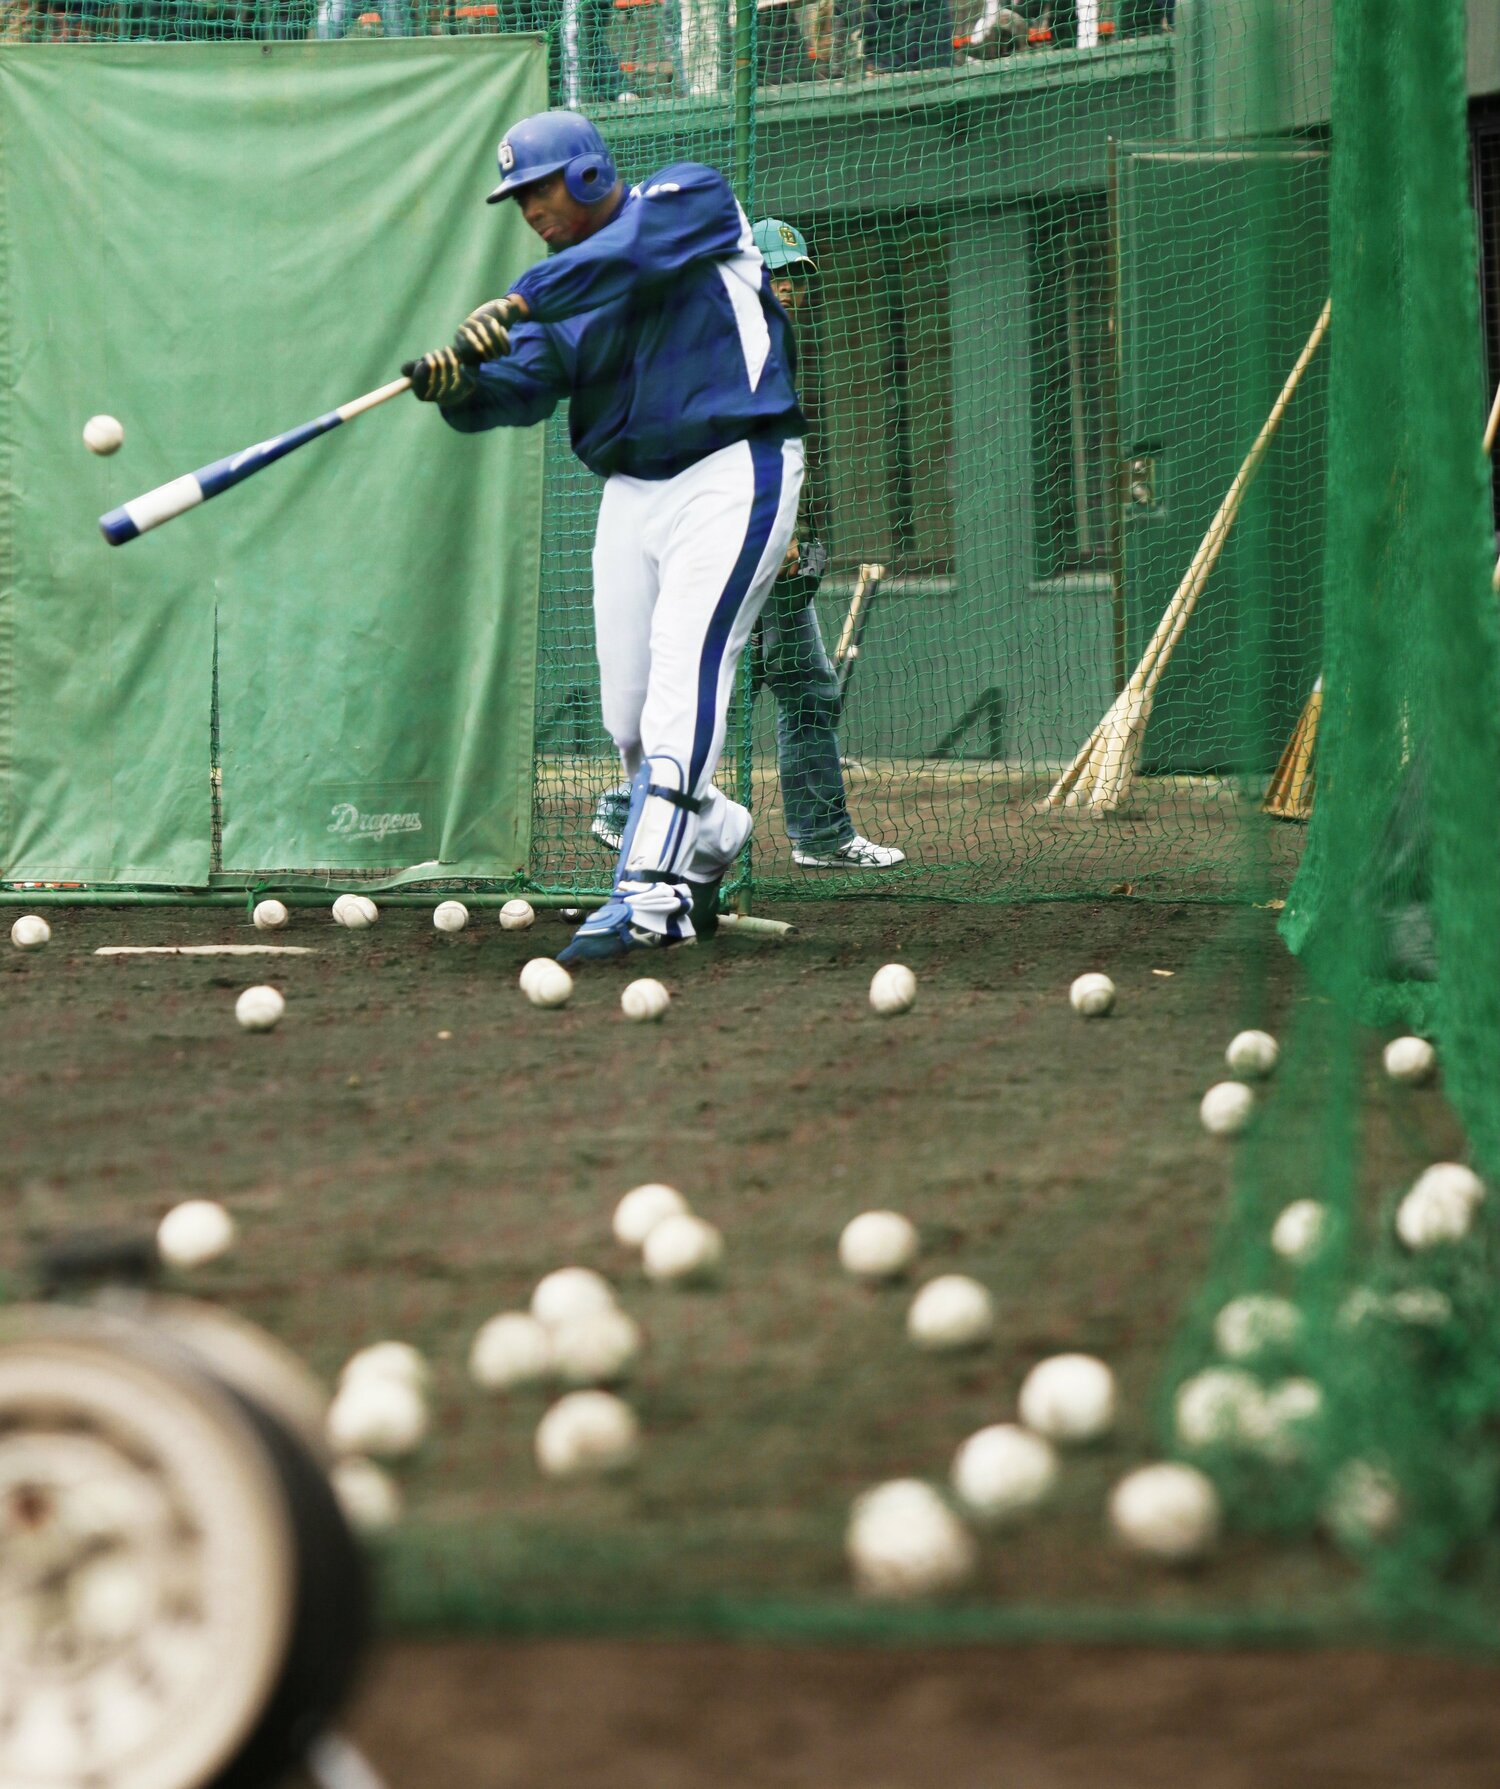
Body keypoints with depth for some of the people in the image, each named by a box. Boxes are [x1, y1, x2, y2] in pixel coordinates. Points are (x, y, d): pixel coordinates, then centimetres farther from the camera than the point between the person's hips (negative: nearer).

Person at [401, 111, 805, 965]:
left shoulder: (694, 198, -5)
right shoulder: (560, 291, 11)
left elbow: (629, 255, -26)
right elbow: (523, 384, -2)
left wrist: (515, 305, -34)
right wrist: (460, 386, -24)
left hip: (733, 474, -7)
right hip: (632, 492, 7)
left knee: (683, 676, -20)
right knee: (630, 717, 6)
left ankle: (646, 899, -29)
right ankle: (713, 836, 34)